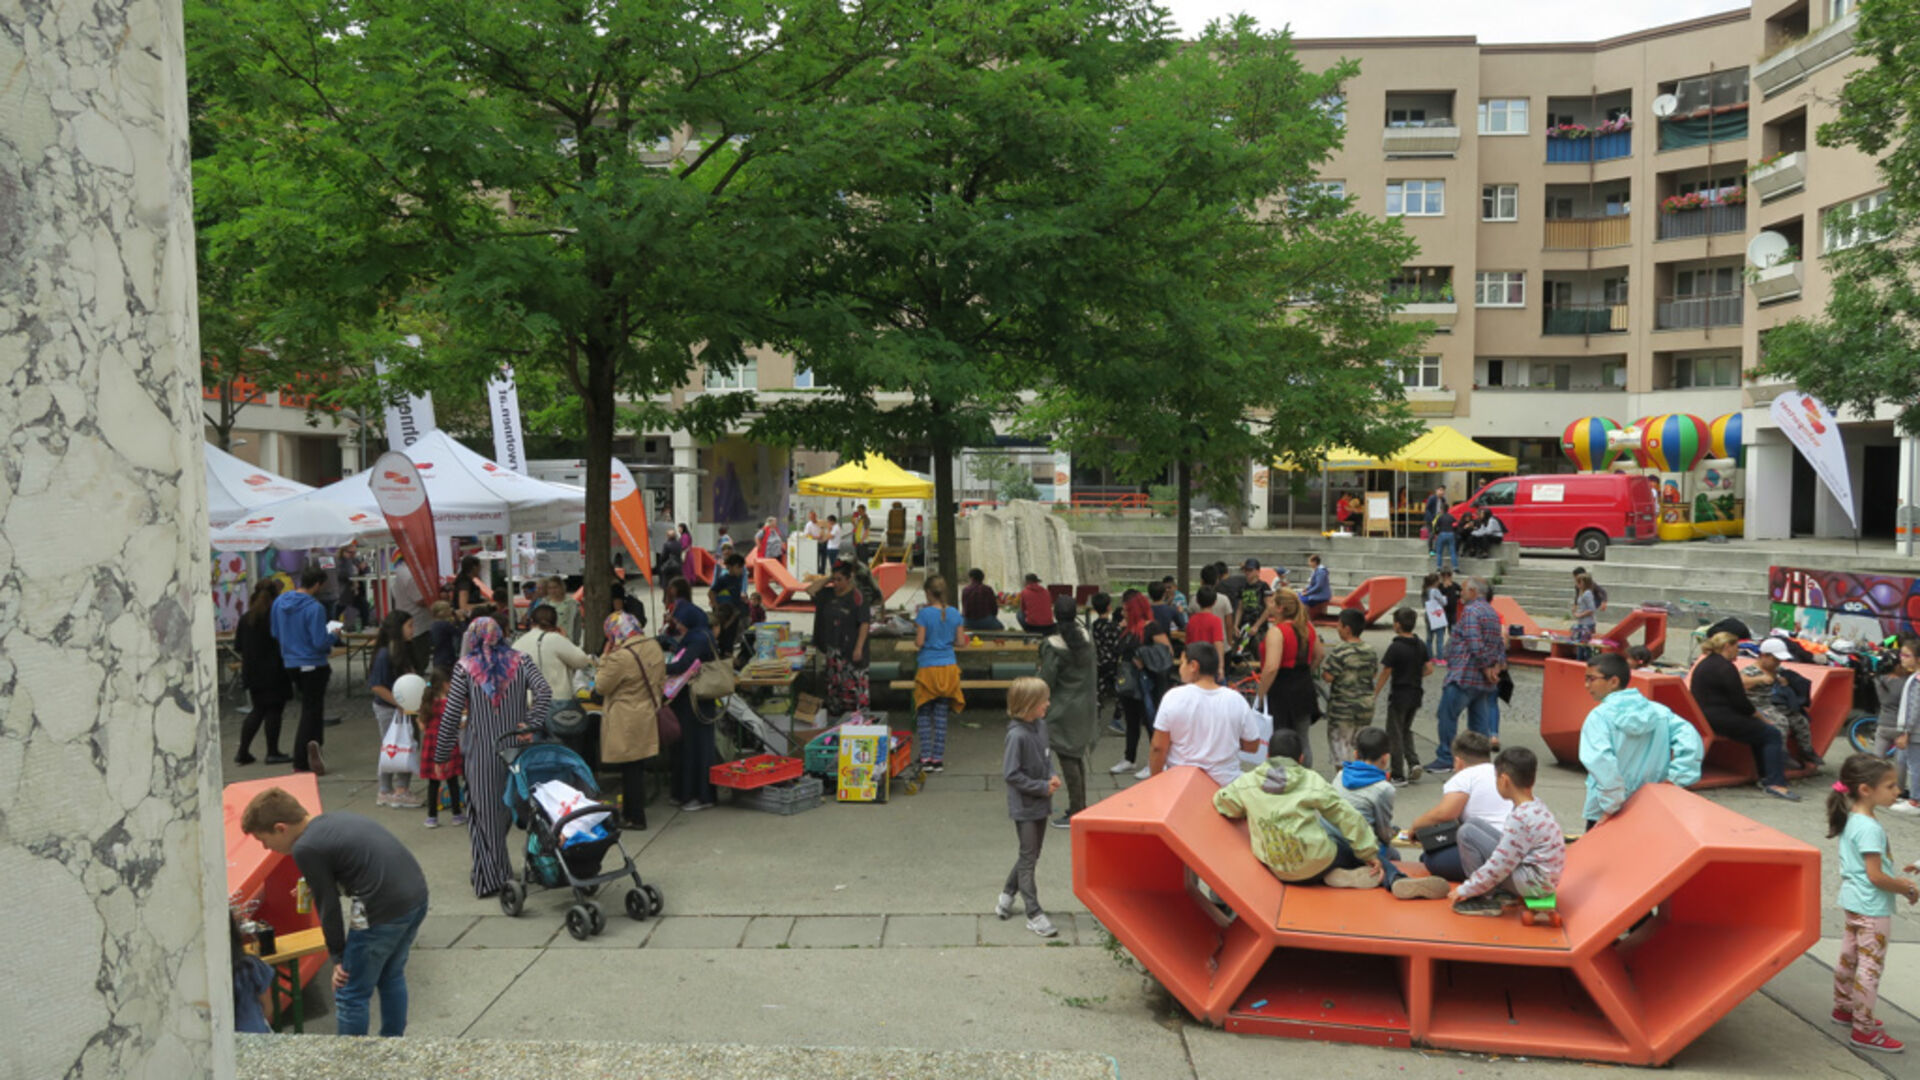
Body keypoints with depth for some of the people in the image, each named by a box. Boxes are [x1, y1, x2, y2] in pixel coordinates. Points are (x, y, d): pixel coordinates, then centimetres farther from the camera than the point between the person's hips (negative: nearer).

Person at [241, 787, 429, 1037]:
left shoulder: (306, 849, -9)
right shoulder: (335, 818, 15)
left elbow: (328, 906, -3)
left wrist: (338, 957, 8)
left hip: (385, 910, -9)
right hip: (417, 895, 9)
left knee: (350, 995, 8)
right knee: (391, 977, 26)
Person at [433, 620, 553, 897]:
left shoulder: (464, 668, -4)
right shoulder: (520, 662, 1)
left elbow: (451, 716, -5)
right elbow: (544, 691, -15)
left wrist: (441, 755, 3)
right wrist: (532, 726, -11)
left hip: (481, 754, -2)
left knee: (484, 813, 6)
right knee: (510, 808, 16)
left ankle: (487, 877, 8)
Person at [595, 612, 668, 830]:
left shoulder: (620, 657, -23)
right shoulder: (655, 646, 3)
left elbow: (601, 687, -12)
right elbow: (661, 680, 13)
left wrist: (604, 657, -8)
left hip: (628, 723, -8)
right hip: (649, 717, 8)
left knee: (630, 770, 2)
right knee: (637, 769, 16)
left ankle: (634, 818, 10)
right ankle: (632, 811, 25)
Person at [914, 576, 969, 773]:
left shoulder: (924, 613, -11)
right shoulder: (954, 614, 1)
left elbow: (919, 642, -12)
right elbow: (961, 642, 4)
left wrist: (916, 633, 8)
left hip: (928, 668, -3)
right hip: (949, 668, 3)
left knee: (924, 714, 8)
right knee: (941, 715, 8)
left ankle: (926, 757, 5)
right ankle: (938, 759, 9)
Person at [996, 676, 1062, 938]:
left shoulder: (1041, 726, 1)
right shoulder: (1017, 735, -23)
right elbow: (1011, 774, -21)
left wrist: (1051, 775, -3)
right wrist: (1043, 787, -18)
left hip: (1041, 803, 8)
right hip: (1024, 806, -8)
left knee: (1031, 855, 19)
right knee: (1028, 857, 3)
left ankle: (1006, 896, 37)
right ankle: (1034, 914, 13)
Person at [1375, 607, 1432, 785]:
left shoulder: (1395, 647, -17)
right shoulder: (1420, 645, 2)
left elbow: (1385, 674, -14)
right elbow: (1429, 669, 5)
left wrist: (1374, 694, -7)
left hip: (1399, 695, -6)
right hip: (1416, 694, 6)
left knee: (1394, 734, 5)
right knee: (1406, 730, 22)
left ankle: (1398, 775, 7)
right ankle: (1414, 763, 5)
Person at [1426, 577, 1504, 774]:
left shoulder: (1470, 611, -12)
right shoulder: (1493, 613, 18)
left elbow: (1475, 644, -20)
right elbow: (1500, 643, 15)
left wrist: (1486, 667, -14)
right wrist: (1496, 665, 4)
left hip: (1464, 675, -9)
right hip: (1483, 680, 9)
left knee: (1447, 715, -3)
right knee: (1479, 720, 11)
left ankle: (1445, 759, -1)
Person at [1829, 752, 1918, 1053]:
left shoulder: (1851, 819, 4)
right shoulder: (1870, 829, -25)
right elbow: (1876, 877, -24)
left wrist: (1896, 877, 11)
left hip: (1852, 901, 10)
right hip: (1872, 908, -10)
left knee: (1849, 957, 22)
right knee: (1870, 967, -1)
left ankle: (1844, 1008, 37)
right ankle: (1864, 1031, 7)